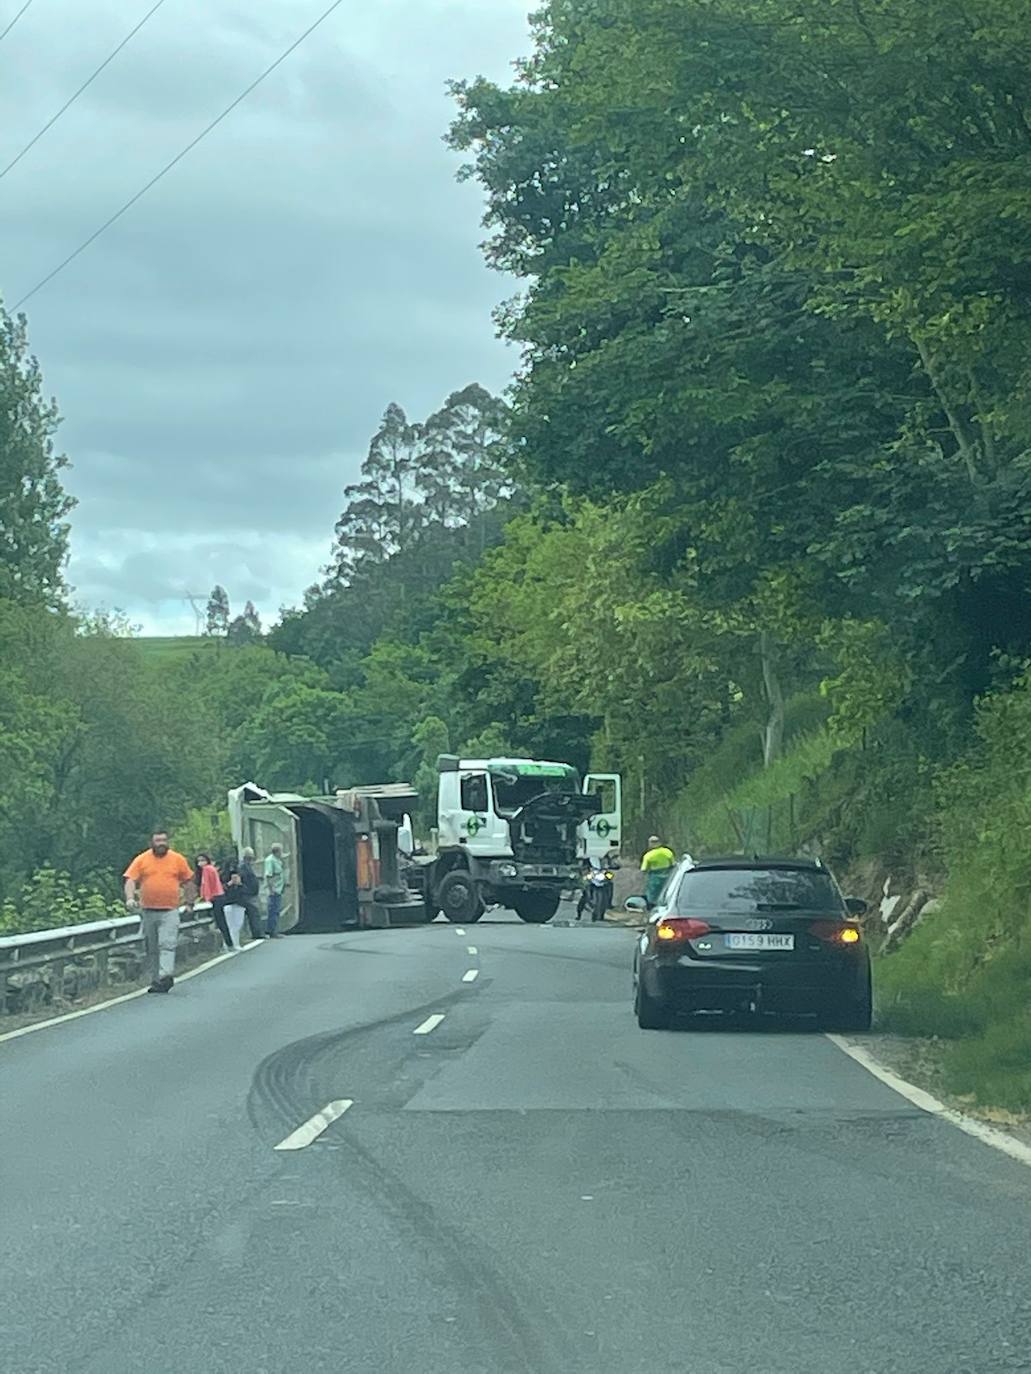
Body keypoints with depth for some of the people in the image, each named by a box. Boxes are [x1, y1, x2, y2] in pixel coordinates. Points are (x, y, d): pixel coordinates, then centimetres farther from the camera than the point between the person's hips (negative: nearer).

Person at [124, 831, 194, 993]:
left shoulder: (178, 860, 5)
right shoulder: (141, 860, 4)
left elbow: (188, 881, 14)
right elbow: (130, 880, -3)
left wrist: (189, 902, 12)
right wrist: (130, 898, -19)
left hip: (170, 911, -2)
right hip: (147, 911, 2)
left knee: (167, 944, -16)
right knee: (150, 948, 8)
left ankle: (165, 977, -25)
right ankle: (154, 980, 16)